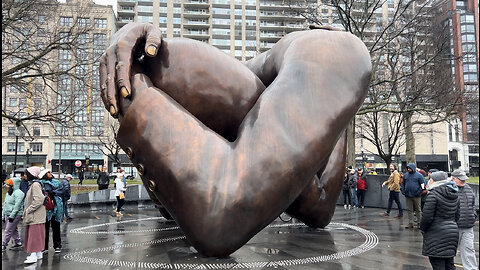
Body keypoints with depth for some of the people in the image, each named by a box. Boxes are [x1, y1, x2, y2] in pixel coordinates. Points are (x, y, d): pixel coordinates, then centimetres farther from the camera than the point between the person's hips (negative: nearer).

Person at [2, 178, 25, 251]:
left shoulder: (18, 193, -14)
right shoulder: (8, 193, 16)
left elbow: (17, 206, -20)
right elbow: (5, 205, 21)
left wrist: (12, 216, -22)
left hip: (15, 215, -9)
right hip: (8, 215, 9)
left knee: (8, 230, -5)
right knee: (14, 230, 13)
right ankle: (18, 242, 23)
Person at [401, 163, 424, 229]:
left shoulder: (419, 175, -1)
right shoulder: (405, 175, 11)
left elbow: (423, 184, -2)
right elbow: (402, 183, 19)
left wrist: (420, 191, -12)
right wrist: (402, 190, 6)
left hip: (416, 196, -4)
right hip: (408, 196, 4)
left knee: (418, 210, 4)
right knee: (410, 210, 8)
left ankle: (419, 223, 12)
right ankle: (410, 223, 13)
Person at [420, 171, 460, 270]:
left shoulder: (433, 194, -17)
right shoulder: (455, 195, 9)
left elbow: (427, 217, -18)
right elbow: (457, 215, 15)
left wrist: (422, 228, -2)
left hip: (437, 235, -8)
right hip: (453, 232, 8)